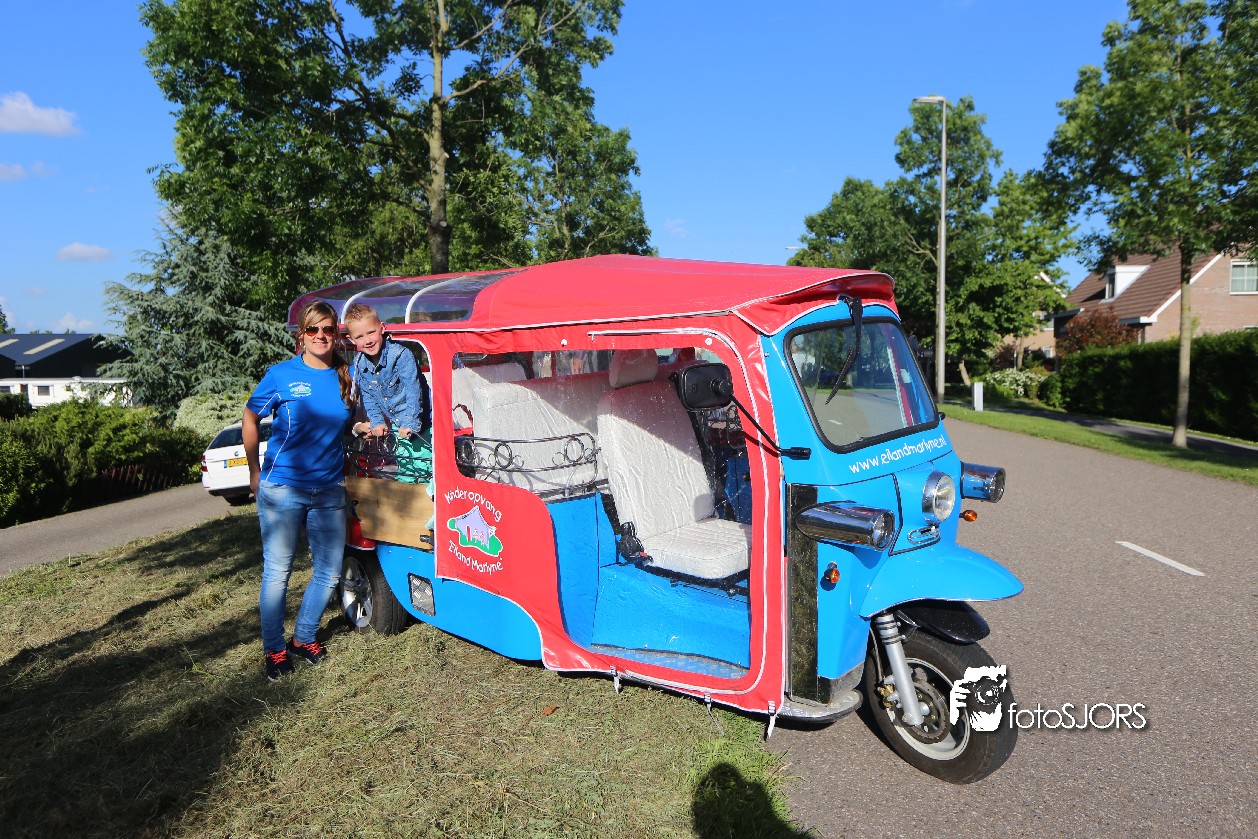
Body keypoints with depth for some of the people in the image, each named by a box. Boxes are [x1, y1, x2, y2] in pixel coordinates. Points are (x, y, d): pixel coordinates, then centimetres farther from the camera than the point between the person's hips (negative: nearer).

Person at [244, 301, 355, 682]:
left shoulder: (346, 378, 4)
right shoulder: (281, 374, -5)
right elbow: (250, 418, 5)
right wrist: (255, 472, 5)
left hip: (329, 491, 4)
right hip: (282, 489, -4)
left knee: (329, 572, 9)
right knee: (277, 572, 4)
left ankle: (304, 638, 30)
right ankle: (274, 650, 22)